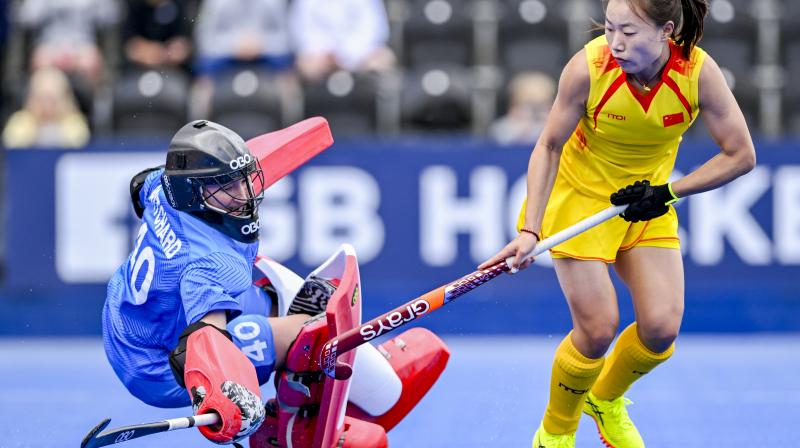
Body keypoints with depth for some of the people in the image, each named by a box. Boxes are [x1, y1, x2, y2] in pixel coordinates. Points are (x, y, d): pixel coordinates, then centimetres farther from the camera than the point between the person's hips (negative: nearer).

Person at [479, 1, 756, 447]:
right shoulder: (589, 67, -28)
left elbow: (741, 155, -15)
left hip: (649, 204, 3)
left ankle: (606, 400, 25)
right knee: (598, 327, -12)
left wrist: (668, 192, -21)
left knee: (662, 327, -8)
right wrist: (530, 229, -22)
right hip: (581, 195, -3)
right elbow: (549, 146, -15)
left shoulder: (699, 71, -24)